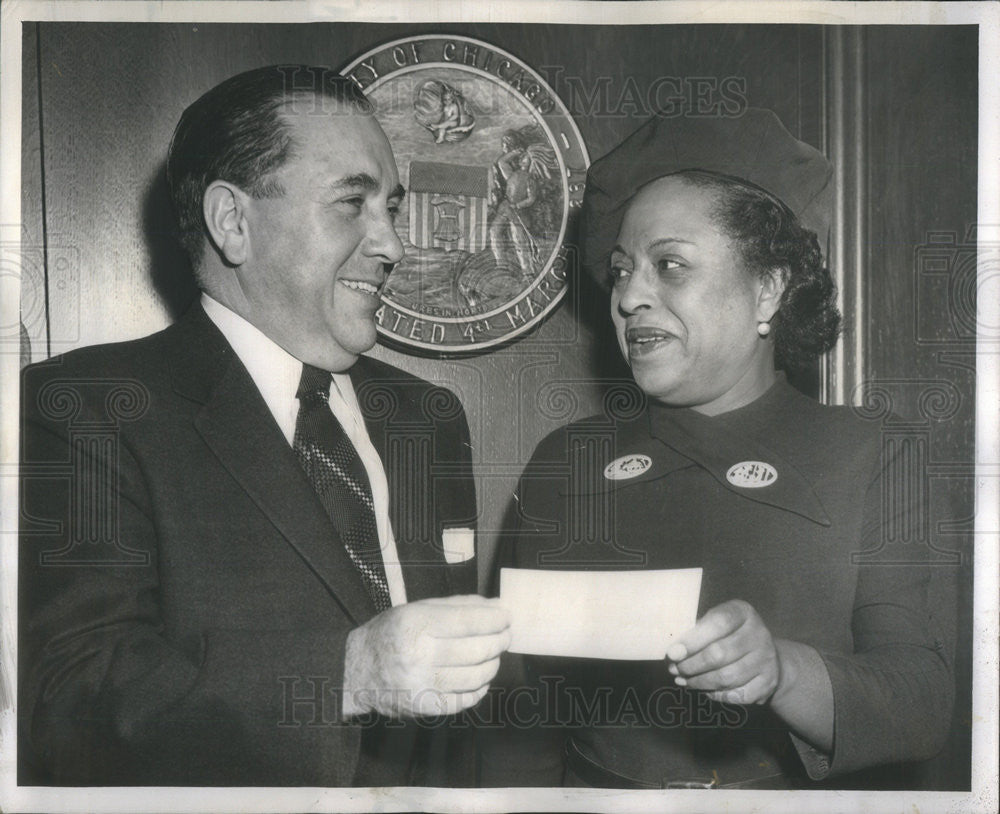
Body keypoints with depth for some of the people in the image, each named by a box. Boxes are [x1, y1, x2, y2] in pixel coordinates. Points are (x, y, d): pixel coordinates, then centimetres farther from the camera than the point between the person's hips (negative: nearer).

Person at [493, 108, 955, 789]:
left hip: (799, 794, -1)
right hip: (597, 789, 2)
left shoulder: (855, 457, 3)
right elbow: (527, 708, 8)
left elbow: (925, 708, -5)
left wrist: (780, 672, -22)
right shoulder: (564, 463, 8)